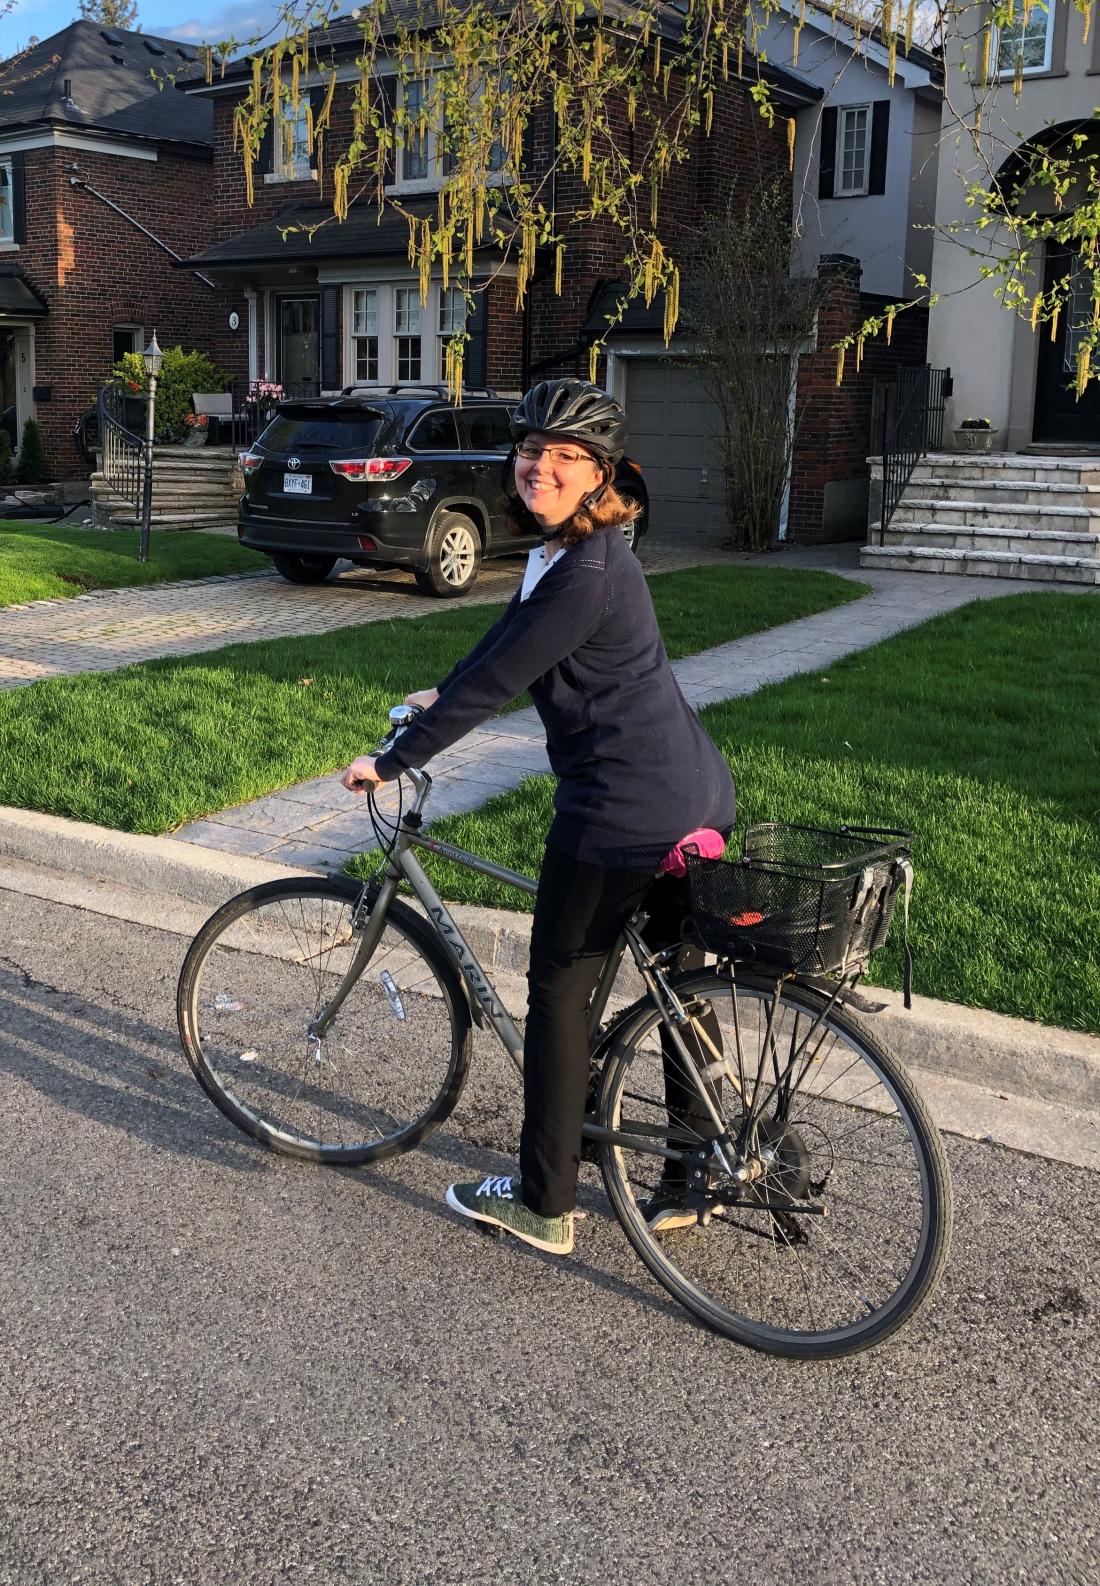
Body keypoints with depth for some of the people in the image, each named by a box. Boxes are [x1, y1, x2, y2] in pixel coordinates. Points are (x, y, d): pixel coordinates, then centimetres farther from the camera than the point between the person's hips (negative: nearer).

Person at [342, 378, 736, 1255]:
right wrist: (441, 697, 32)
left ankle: (544, 1205, 17)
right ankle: (690, 1185, 30)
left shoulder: (589, 572, -21)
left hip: (624, 812, -10)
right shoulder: (565, 547, 11)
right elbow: (510, 639, 26)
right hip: (695, 800, 10)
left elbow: (498, 680, -19)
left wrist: (390, 763, -10)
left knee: (559, 993, 4)